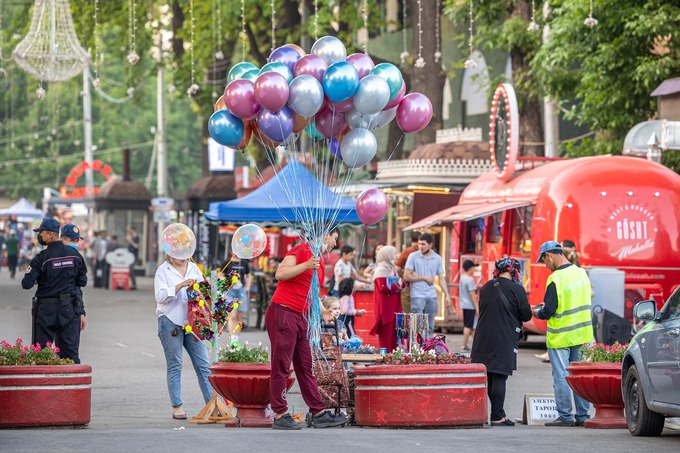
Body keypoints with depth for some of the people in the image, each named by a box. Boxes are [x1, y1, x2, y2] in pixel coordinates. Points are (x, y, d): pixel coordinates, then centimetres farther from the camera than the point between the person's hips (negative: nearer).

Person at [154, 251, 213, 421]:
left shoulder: (194, 269, 16)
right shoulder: (163, 271, 3)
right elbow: (161, 296, -9)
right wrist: (180, 285, -19)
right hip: (171, 322, -4)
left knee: (203, 365, -1)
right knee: (174, 365, 0)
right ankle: (177, 407, 3)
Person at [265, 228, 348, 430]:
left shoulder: (320, 263, 19)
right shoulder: (300, 251, -8)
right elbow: (280, 274, -20)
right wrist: (306, 266, -26)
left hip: (300, 318, 9)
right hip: (282, 313, -9)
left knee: (306, 367, 9)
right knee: (281, 367, -5)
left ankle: (318, 413, 11)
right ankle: (280, 416, -3)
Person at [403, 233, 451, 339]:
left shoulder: (437, 258, 8)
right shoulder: (413, 257, -1)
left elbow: (441, 278, 11)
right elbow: (406, 276, -5)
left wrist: (447, 294, 2)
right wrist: (424, 278, -6)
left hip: (432, 296, 4)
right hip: (417, 295, -4)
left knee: (430, 327, 7)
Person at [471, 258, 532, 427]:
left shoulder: (486, 287, 9)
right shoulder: (516, 289, -9)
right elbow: (526, 315, -6)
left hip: (483, 337, 6)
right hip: (504, 340, -6)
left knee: (486, 377, 10)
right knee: (499, 378, -4)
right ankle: (497, 417, -3)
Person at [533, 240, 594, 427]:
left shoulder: (555, 279, -18)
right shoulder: (581, 273, 5)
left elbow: (548, 311, -19)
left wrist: (537, 313, 4)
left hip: (560, 337, -7)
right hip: (581, 333, 7)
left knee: (561, 377, 0)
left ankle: (565, 417, 1)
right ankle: (582, 416, 13)